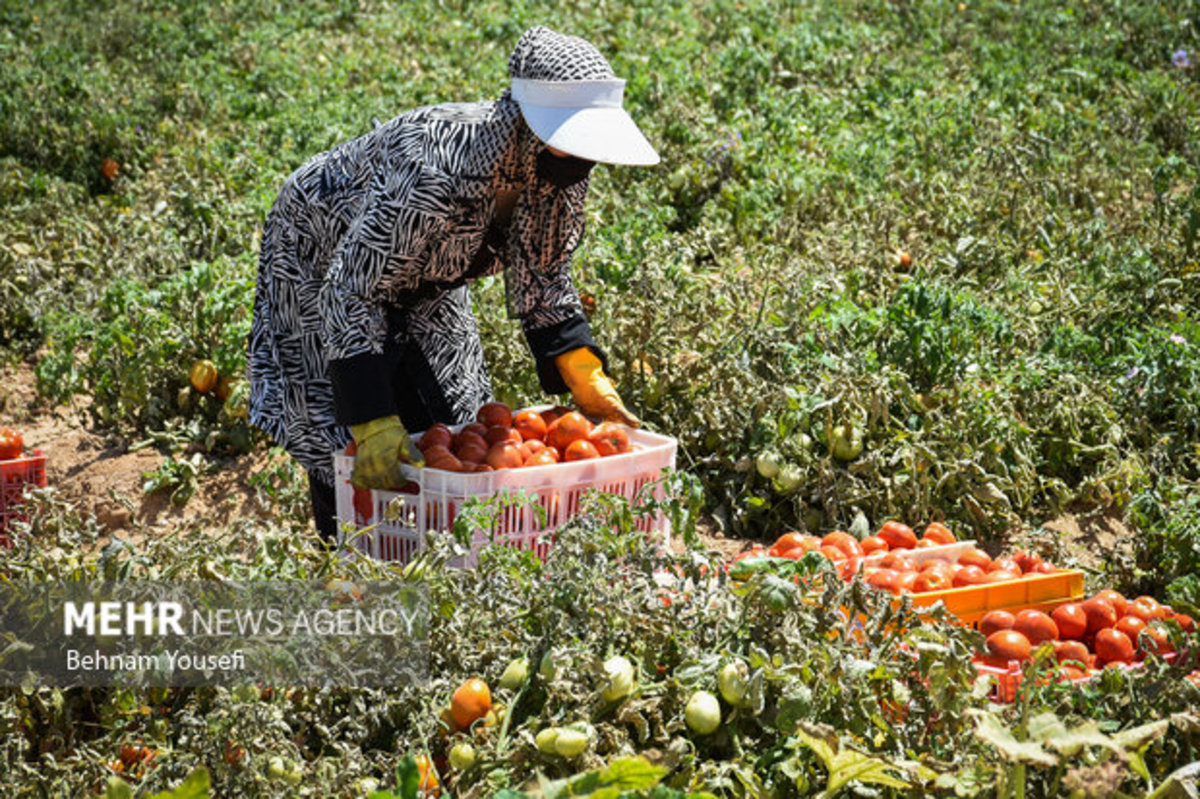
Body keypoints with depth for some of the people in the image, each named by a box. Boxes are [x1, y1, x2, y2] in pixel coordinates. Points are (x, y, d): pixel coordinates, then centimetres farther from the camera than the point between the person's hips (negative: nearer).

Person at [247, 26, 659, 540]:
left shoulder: (561, 173, -20)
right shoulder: (435, 171, -43)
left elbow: (542, 280, -4)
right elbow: (352, 293, -39)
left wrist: (589, 385, -13)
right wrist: (374, 425, -44)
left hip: (424, 279, 7)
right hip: (325, 260, -7)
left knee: (454, 429, 5)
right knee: (346, 448, -10)